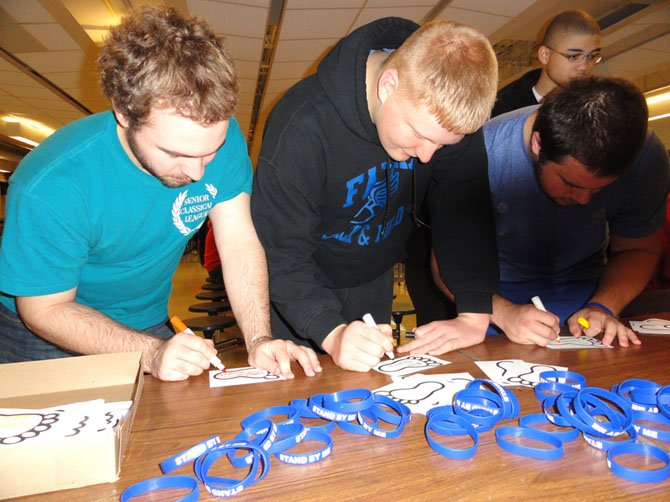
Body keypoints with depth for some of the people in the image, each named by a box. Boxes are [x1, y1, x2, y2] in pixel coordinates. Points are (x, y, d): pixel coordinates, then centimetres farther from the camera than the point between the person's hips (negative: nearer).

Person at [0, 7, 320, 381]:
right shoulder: (48, 188, -30)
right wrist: (153, 352, -33)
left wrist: (259, 340, -27)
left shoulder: (221, 137, -21)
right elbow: (45, 309, -20)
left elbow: (240, 242, -15)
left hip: (148, 322, 2)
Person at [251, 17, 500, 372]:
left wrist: (474, 315, -24)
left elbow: (467, 211, -16)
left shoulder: (445, 107, -20)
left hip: (374, 280, 4)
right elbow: (278, 250, -28)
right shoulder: (302, 126, -33)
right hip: (302, 288, -3)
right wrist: (331, 332, -42)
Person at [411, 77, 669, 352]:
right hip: (496, 297, -2)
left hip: (584, 293, 3)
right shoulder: (481, 153, -28)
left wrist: (603, 306, -18)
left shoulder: (647, 156, -17)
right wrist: (503, 312, -34)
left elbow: (638, 250, -1)